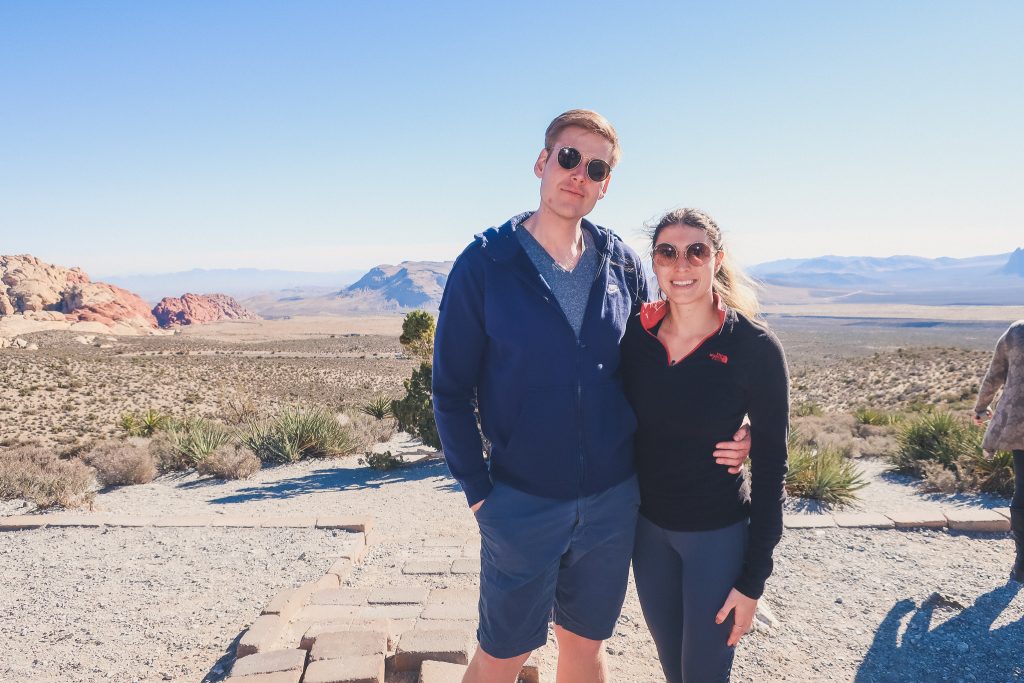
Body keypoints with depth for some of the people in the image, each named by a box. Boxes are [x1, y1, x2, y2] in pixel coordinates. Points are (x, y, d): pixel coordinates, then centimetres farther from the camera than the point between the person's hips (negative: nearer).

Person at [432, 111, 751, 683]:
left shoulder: (623, 265, 1)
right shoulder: (485, 264, -9)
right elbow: (453, 389, -5)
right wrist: (478, 490, -8)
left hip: (613, 500, 3)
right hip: (522, 502, -3)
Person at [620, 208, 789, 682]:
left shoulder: (755, 348, -17)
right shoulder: (636, 332, -8)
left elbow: (770, 468, -12)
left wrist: (752, 580, -10)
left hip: (717, 535, -3)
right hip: (647, 527, 3)